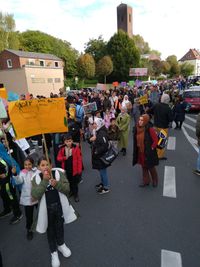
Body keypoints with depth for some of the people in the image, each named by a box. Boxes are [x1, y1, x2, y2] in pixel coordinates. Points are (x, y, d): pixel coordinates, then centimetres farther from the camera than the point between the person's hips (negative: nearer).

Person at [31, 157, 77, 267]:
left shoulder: (58, 173, -15)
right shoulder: (36, 178, -13)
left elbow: (67, 189, -15)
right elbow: (35, 196, -22)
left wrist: (57, 184, -34)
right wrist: (44, 181, -30)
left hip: (59, 206, 1)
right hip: (46, 208, 0)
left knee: (60, 227, 22)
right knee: (50, 230, 17)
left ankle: (61, 244, 52)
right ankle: (53, 252, 42)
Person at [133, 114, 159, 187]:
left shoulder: (150, 129, -21)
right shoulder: (137, 128, -3)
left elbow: (155, 140, -16)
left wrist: (151, 148, -13)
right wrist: (138, 147, 9)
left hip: (149, 152, -6)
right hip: (141, 152, 6)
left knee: (151, 167, 13)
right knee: (144, 167, 17)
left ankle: (155, 180, 37)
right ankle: (146, 181, 35)